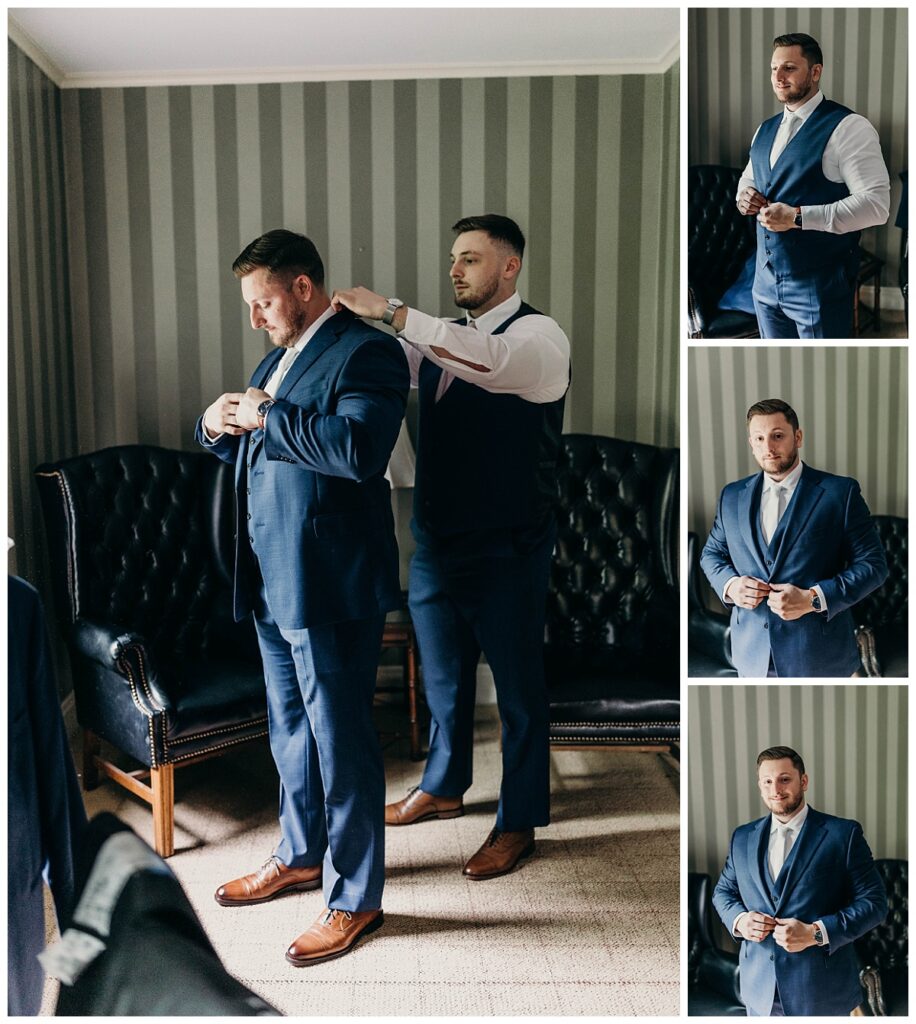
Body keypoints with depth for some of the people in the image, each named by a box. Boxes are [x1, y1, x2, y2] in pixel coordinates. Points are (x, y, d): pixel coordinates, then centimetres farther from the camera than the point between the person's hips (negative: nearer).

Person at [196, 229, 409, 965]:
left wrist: (266, 418, -19)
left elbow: (360, 448, -29)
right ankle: (301, 854, 40)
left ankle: (356, 898, 17)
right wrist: (219, 425, 1)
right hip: (272, 581, 9)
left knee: (341, 741, 1)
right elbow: (244, 448, 24)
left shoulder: (367, 352, -12)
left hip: (332, 585, -9)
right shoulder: (280, 358, 17)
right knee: (290, 729, 21)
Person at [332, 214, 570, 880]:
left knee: (518, 686, 7)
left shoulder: (539, 336, -13)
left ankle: (520, 822, 24)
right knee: (443, 675, 21)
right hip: (435, 542, 7)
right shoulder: (441, 339, 11)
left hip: (506, 550, -7)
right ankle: (442, 788, 42)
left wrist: (391, 311, -34)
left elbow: (492, 362, -33)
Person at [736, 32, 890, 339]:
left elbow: (876, 204, -19)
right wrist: (744, 196, 1)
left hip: (819, 287, -7)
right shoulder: (765, 130, 12)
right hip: (766, 279, 7)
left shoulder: (847, 127, -12)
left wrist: (797, 217, -24)